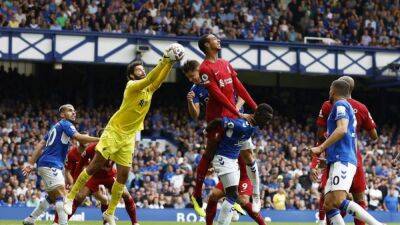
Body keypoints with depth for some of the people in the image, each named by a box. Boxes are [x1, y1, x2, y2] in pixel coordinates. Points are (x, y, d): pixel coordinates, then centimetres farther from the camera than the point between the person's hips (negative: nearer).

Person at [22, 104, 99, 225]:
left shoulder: (55, 127, 23)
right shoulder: (65, 124, -4)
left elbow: (40, 145, 18)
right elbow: (78, 137, -21)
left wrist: (30, 164, 14)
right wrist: (99, 139, -24)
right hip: (50, 164, -10)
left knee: (52, 197, 19)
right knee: (61, 193, -20)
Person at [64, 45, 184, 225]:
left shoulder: (149, 90, 7)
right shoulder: (132, 86, -13)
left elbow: (159, 79, -6)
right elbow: (149, 79, -28)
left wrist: (170, 62, -19)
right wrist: (164, 61, -32)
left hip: (128, 138, 6)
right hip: (113, 132, -6)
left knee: (123, 175, 2)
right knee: (94, 166, -8)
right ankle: (70, 198, 2)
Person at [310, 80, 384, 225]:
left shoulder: (340, 105, 0)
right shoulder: (350, 110, 29)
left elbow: (342, 130, -16)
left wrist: (321, 148, -15)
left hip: (342, 160, -10)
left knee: (338, 201, -25)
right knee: (329, 206, 0)